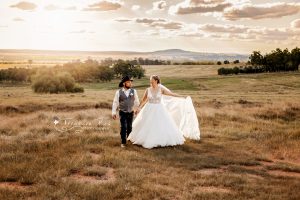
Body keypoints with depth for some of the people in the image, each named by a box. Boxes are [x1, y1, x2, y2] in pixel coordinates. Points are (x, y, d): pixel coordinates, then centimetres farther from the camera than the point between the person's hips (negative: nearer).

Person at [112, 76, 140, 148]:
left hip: (131, 112, 3)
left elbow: (136, 101, 6)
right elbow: (115, 103, -3)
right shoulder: (118, 92, -6)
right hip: (122, 112, -2)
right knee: (123, 127, -9)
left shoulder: (134, 91, -2)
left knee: (129, 127, 15)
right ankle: (123, 142, 2)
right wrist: (113, 113, -3)